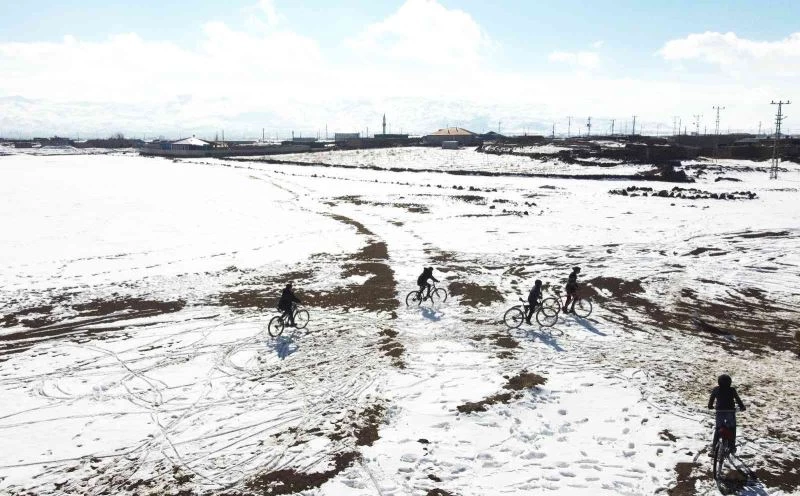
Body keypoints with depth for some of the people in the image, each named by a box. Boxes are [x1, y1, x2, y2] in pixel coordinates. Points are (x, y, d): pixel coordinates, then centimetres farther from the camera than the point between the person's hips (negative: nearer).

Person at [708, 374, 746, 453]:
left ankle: (714, 447, 9)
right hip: (730, 412, -1)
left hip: (719, 412, 1)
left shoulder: (715, 390, -5)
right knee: (732, 429, 19)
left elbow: (711, 399, 4)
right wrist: (742, 407, 15)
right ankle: (732, 447, 19)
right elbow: (738, 399, -3)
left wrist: (710, 406, 22)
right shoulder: (732, 390, -10)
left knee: (717, 429, 15)